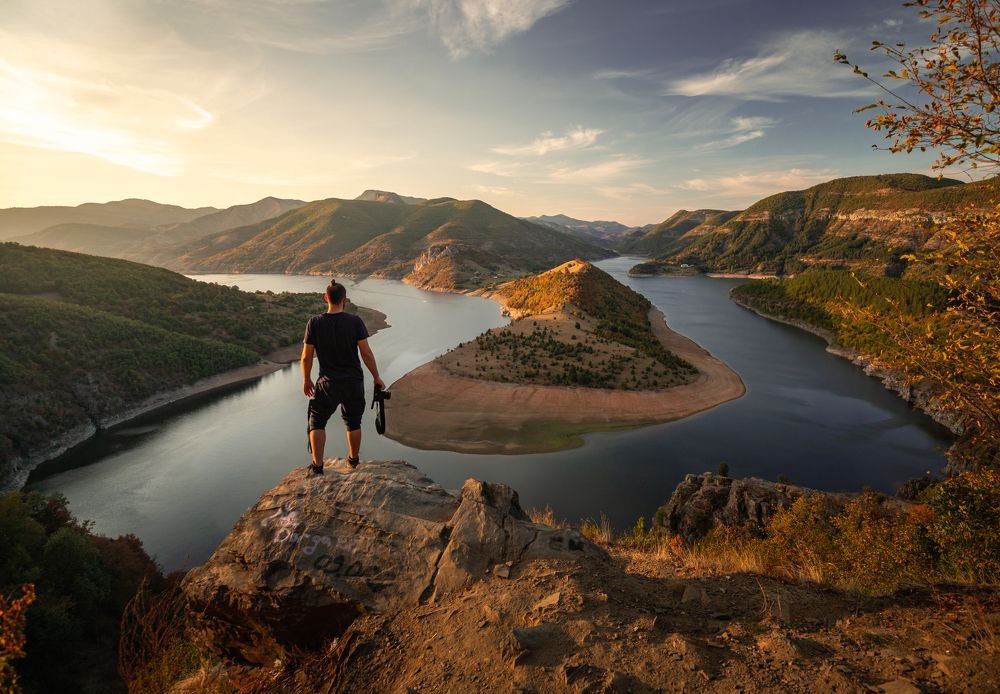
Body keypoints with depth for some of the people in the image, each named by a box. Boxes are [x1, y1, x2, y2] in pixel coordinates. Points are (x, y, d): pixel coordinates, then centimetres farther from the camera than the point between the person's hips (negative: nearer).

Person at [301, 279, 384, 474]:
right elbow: (366, 353, -9)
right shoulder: (355, 321, -10)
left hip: (328, 384, -1)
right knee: (353, 422, 18)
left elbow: (306, 357, -3)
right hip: (354, 382, 1)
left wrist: (306, 380, 12)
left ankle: (317, 465, 8)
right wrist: (376, 377, 2)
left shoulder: (314, 323, -8)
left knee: (317, 422, 14)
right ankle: (353, 460, 35)